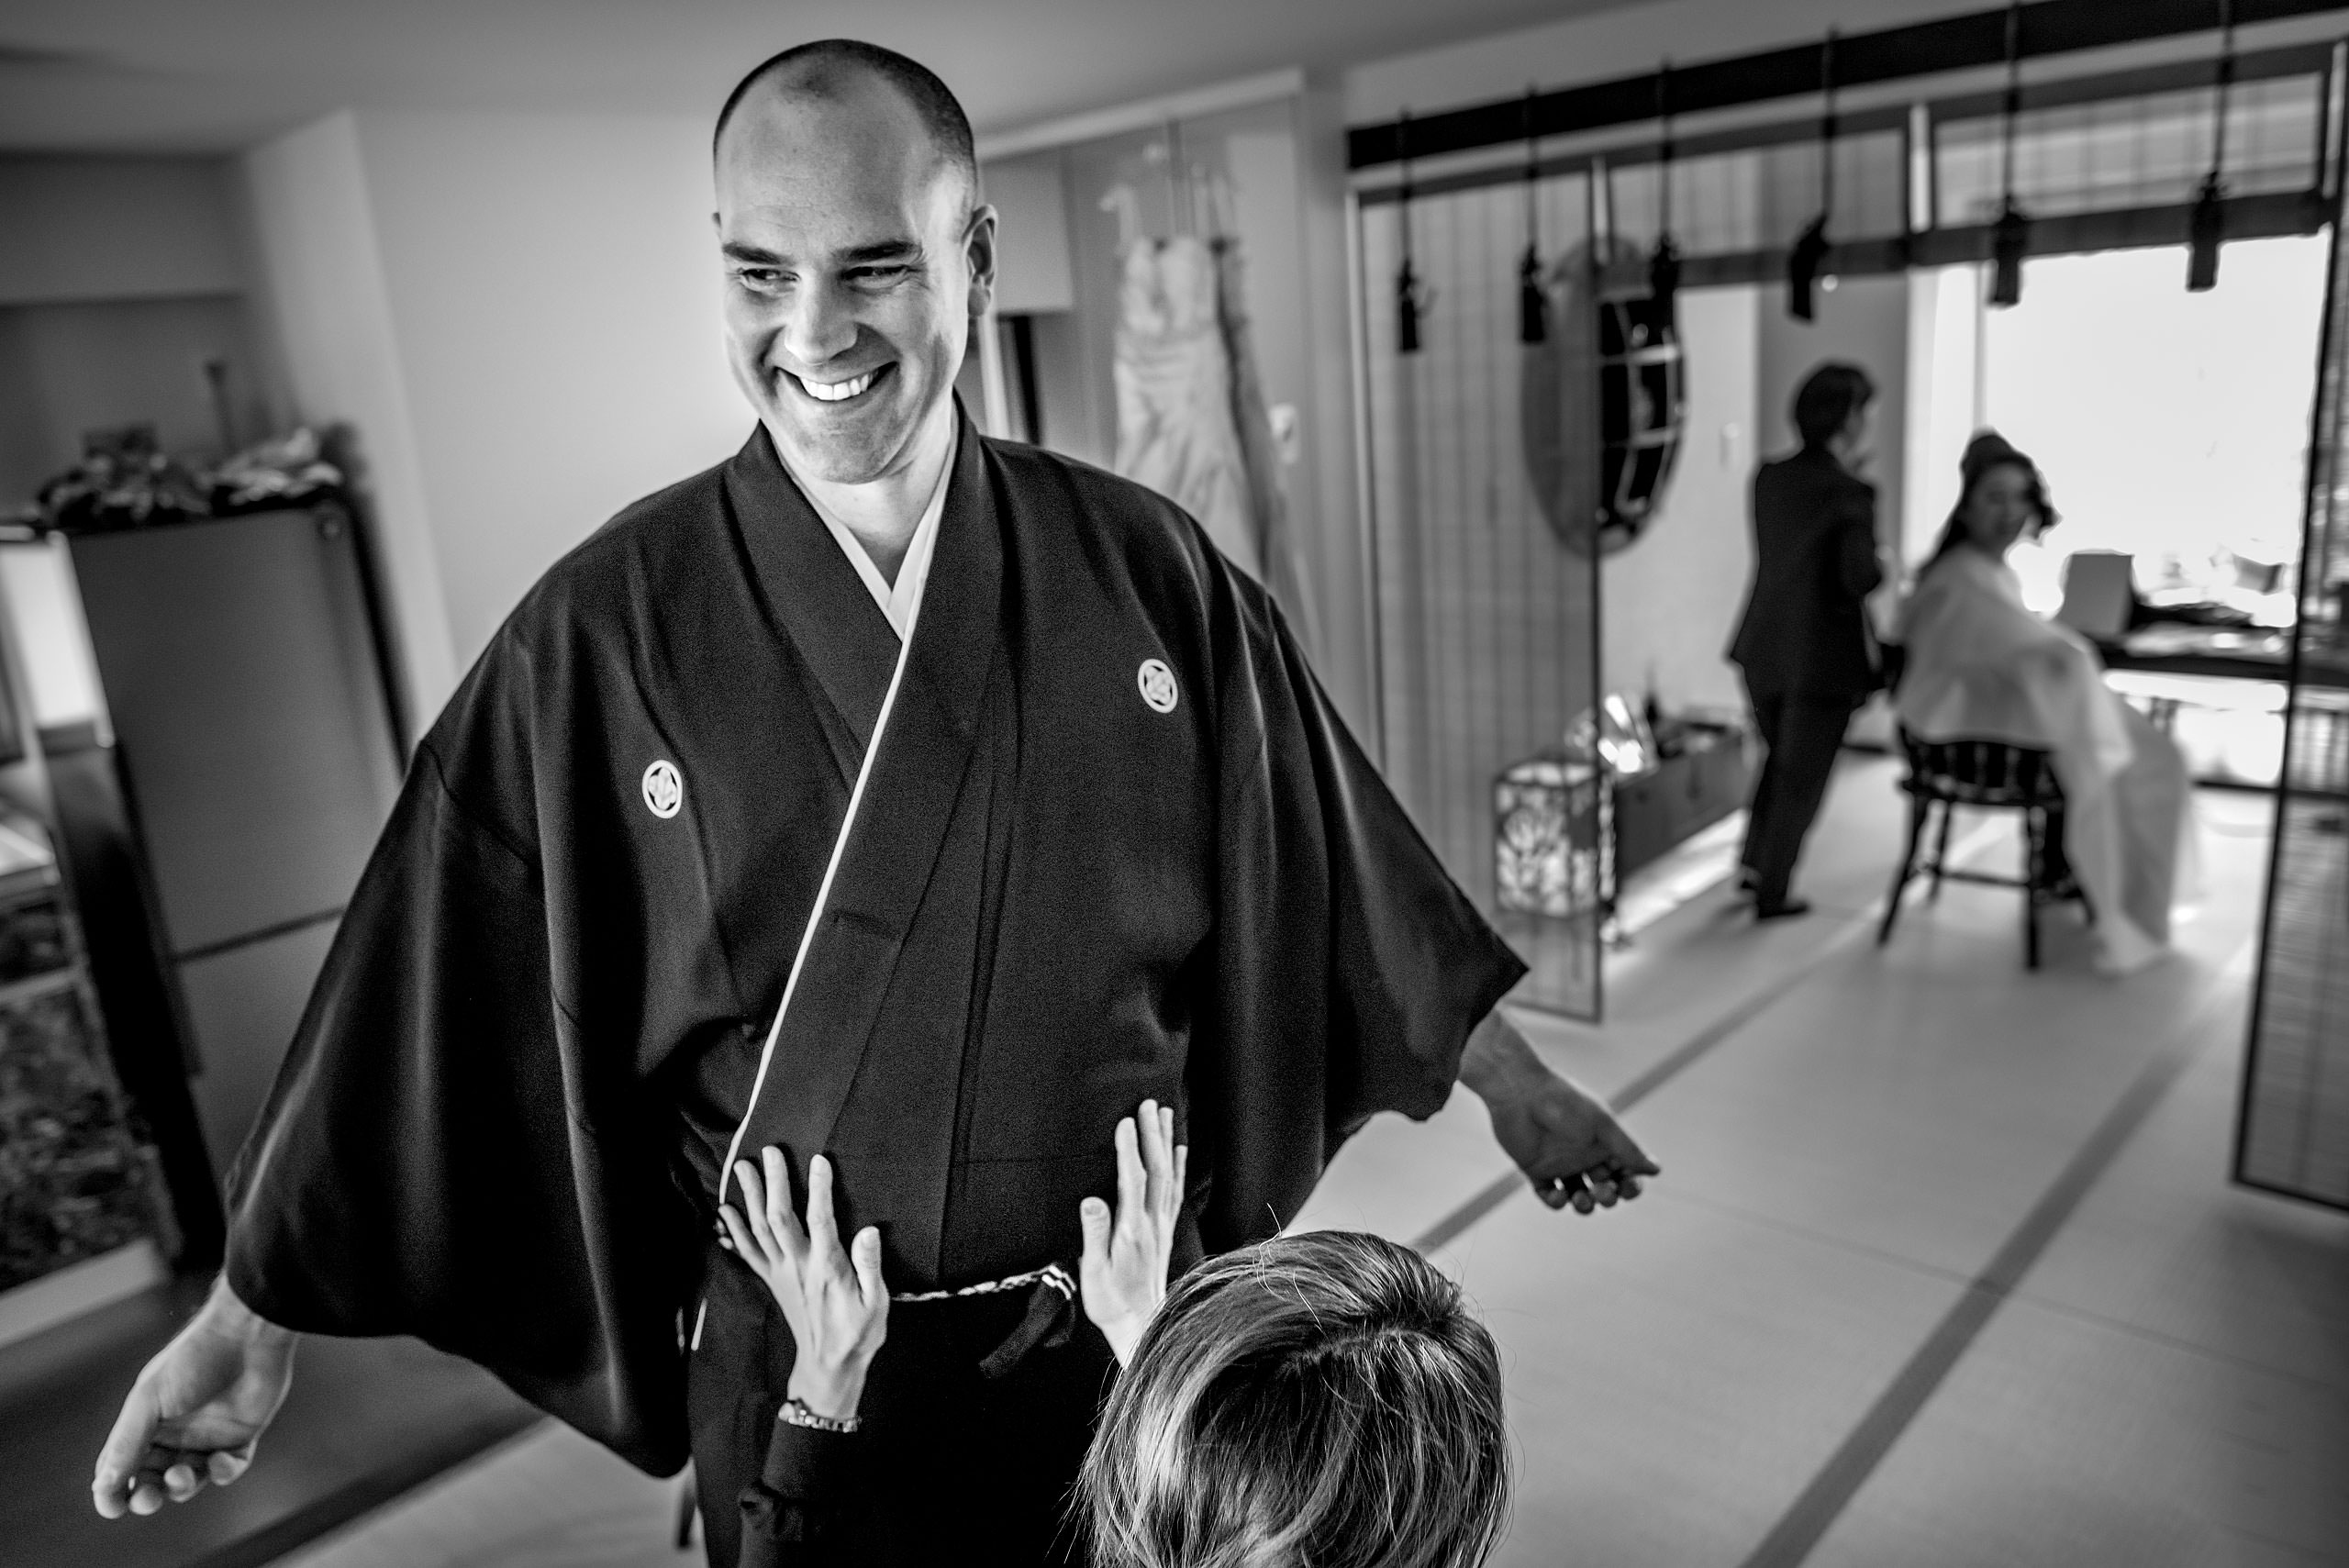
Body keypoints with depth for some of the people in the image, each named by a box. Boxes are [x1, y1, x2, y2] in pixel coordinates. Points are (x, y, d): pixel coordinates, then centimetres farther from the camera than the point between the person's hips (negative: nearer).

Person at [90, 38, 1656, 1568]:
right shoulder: (604, 631, -13)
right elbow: (428, 991, -6)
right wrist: (253, 1316, 0)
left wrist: (1515, 1081, 9)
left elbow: (1329, 867, 1)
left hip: (1131, 1333, 2)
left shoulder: (1146, 572, -9)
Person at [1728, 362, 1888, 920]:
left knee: (1779, 757, 26)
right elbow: (1860, 578, -22)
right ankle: (1773, 891, 19)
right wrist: (1883, 564, 1)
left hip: (1764, 647, 6)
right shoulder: (1849, 495, -18)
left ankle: (1754, 864, 33)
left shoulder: (1769, 477, 0)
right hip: (1822, 658, -6)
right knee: (1803, 777, 10)